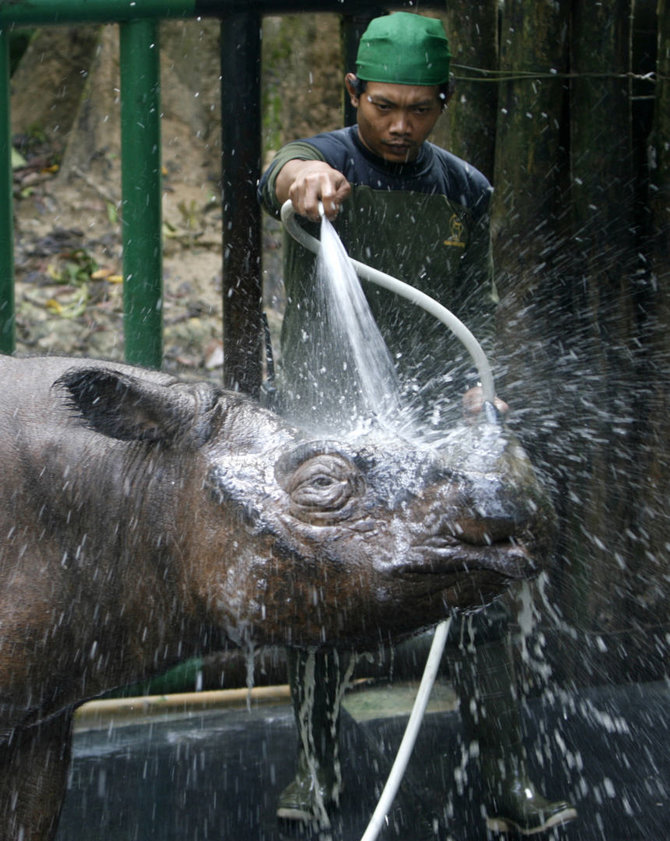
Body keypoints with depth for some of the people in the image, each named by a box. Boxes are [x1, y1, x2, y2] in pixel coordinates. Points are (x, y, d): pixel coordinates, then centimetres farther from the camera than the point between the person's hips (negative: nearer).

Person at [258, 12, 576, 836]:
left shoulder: (465, 191, 6)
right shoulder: (325, 162, -6)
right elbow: (283, 172, -31)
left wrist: (468, 383, -5)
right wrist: (300, 178, -56)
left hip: (429, 425, 2)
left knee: (478, 598, -2)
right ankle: (316, 769, 24)